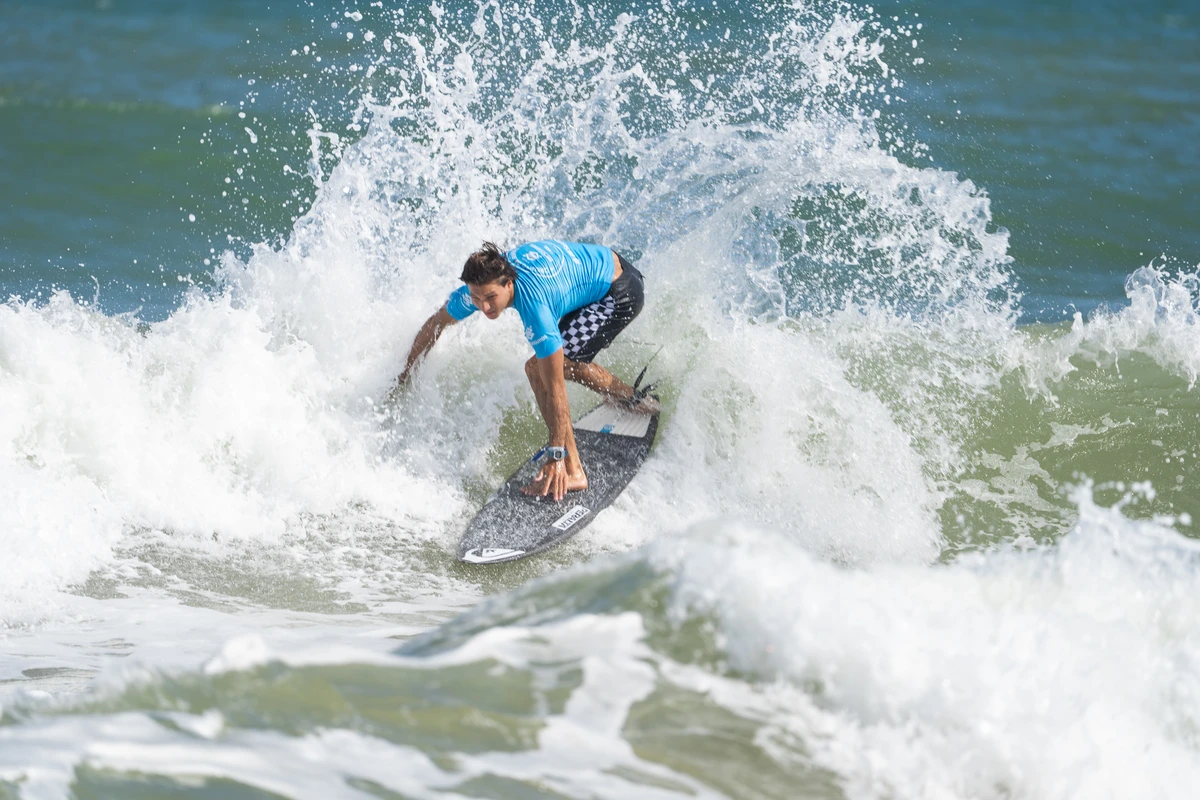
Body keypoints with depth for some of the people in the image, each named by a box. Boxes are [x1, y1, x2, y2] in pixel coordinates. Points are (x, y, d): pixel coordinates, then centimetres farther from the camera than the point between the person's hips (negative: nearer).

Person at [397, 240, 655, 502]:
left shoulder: (534, 307, -35)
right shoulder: (483, 283, -14)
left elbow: (555, 387, -33)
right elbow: (434, 324, 4)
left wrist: (557, 455, -30)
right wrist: (404, 378, 11)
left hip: (621, 293, -9)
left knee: (539, 369, -19)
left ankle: (572, 472, -20)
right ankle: (636, 401, 46)